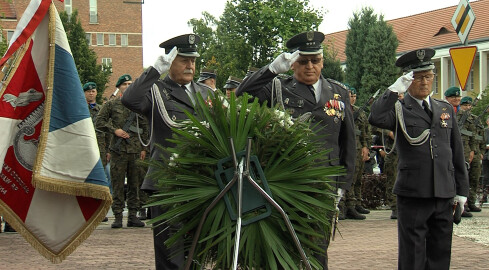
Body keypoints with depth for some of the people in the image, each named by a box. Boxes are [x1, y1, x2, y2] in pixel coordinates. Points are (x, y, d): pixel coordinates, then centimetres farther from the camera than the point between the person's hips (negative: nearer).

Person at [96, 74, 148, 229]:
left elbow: (145, 128, 15)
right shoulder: (111, 104, 6)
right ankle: (118, 216, 2)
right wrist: (114, 130, -8)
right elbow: (99, 122, 5)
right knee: (117, 184, -2)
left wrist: (144, 148, 9)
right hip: (118, 150, -2)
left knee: (134, 184, 5)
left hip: (136, 150, 2)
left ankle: (133, 216, 11)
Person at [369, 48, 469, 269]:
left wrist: (462, 189, 12)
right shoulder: (399, 110, 0)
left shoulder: (446, 109, 14)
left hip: (445, 195, 4)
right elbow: (375, 118, -23)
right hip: (413, 195, -4)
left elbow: (457, 152, 16)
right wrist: (395, 88, -21)